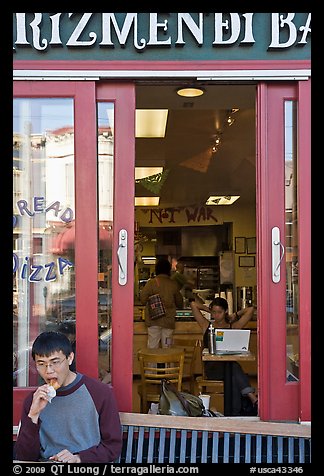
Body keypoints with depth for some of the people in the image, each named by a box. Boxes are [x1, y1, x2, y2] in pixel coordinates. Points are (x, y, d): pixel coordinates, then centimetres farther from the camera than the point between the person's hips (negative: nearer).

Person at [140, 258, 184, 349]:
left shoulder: (151, 282, -6)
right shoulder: (173, 284, 2)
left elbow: (143, 299, -6)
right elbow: (179, 303, 12)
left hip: (154, 320, -2)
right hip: (169, 320, 2)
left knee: (153, 346, 4)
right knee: (167, 346, 9)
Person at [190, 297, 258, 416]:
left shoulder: (233, 327, 15)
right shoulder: (206, 326, 16)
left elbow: (250, 310, 7)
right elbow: (193, 304, 12)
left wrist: (235, 315, 19)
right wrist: (209, 310, 19)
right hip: (212, 367, -1)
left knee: (233, 377, -37)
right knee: (233, 370, -35)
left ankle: (237, 412, -40)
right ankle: (254, 400, -43)